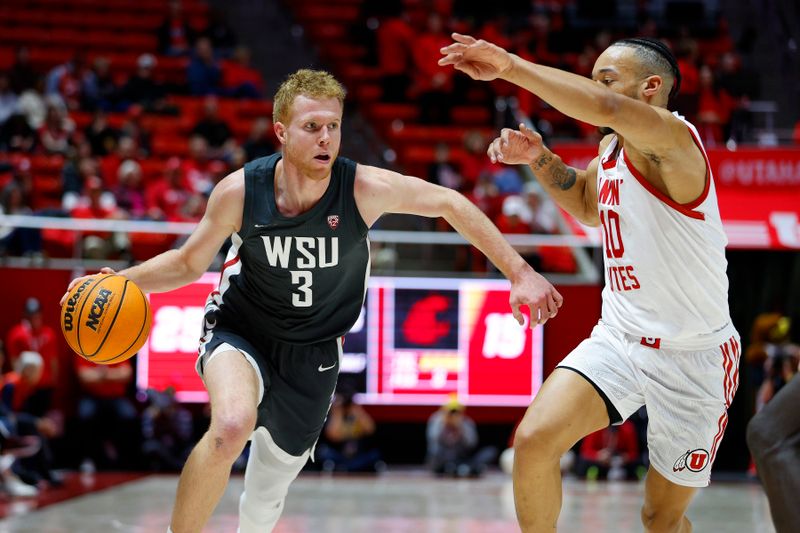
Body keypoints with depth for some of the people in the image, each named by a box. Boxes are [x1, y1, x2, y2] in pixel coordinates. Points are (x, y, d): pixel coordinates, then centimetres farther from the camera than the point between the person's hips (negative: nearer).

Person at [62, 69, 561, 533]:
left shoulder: (365, 188, -23)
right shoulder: (239, 191, -21)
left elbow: (451, 204, -9)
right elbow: (189, 263, -5)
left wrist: (521, 273, -11)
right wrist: (122, 281, -21)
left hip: (312, 351, 2)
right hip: (240, 332, -2)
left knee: (270, 492, 13)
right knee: (232, 426, -35)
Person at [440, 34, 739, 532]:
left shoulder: (674, 139, -20)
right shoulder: (612, 146, 6)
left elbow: (606, 108, -42)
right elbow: (588, 205, 28)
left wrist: (511, 65, -37)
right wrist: (539, 159, 9)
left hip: (694, 359, -6)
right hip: (619, 339, 6)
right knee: (535, 440, -16)